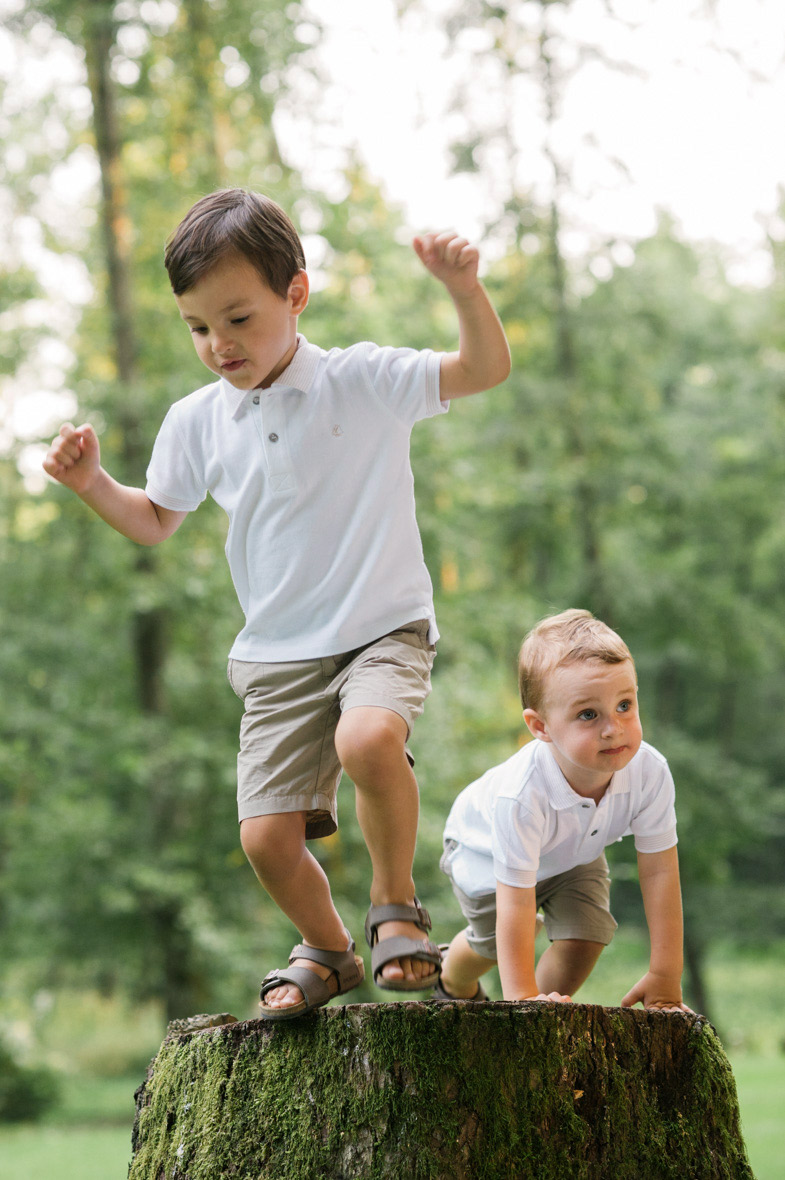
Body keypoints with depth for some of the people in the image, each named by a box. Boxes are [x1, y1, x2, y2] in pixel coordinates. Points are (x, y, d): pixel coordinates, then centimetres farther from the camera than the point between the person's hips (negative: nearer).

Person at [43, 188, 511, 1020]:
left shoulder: (362, 382, -7)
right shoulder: (196, 423, 5)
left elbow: (486, 369, -15)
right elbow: (154, 521, 20)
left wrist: (463, 286, -32)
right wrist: (91, 483, 2)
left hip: (383, 629, -4)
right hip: (277, 657, 4)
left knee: (368, 739, -36)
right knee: (267, 838, -6)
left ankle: (395, 903, -10)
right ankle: (326, 949, 25)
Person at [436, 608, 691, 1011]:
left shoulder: (649, 772, -37)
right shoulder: (520, 796, -49)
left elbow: (659, 871, -27)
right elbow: (515, 906, -43)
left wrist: (665, 975, -24)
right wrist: (521, 997, -42)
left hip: (573, 855, 3)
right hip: (484, 852, -3)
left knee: (584, 938, -11)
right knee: (491, 941, 7)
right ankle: (453, 983, 43)